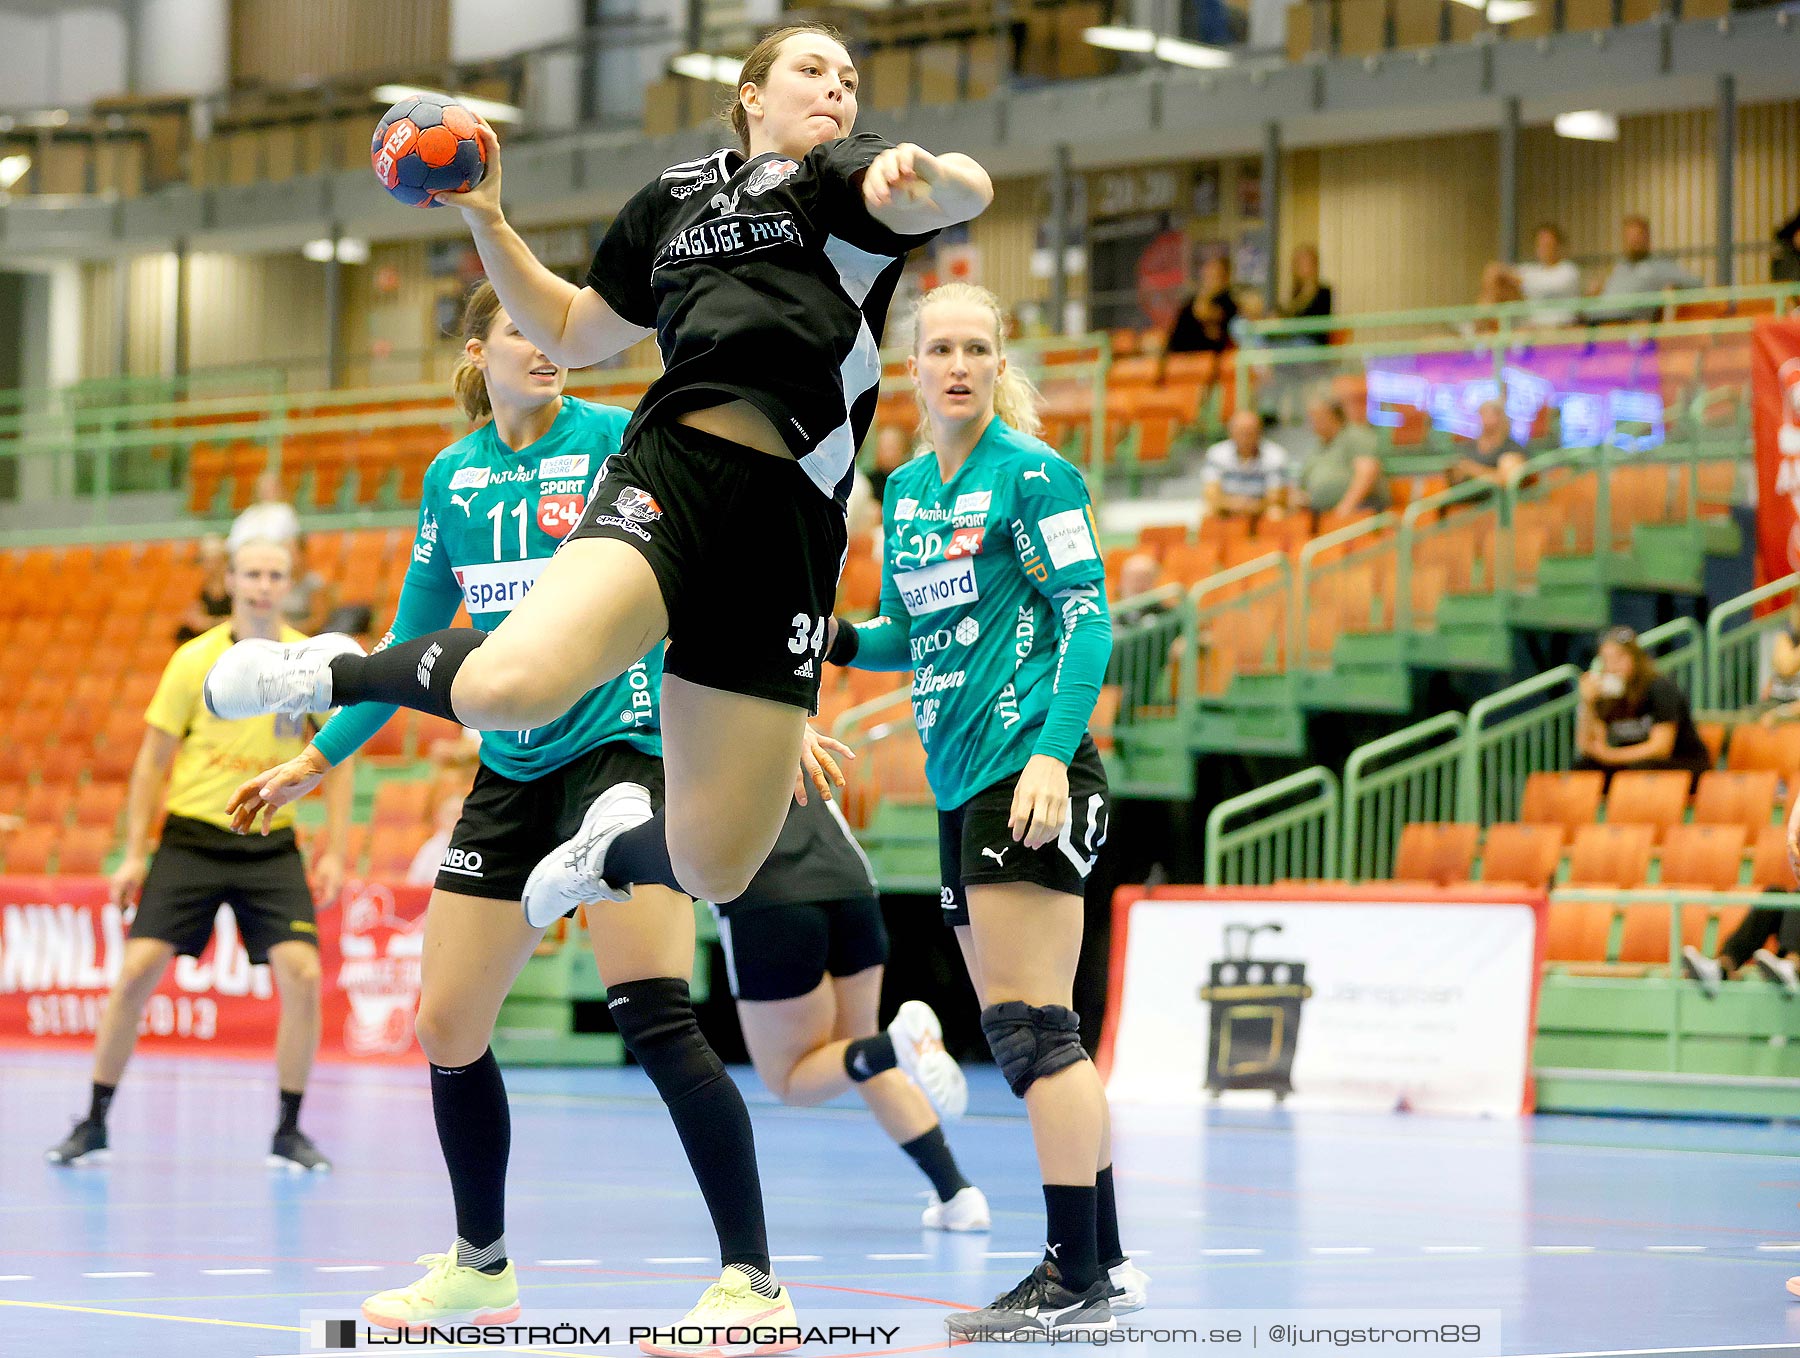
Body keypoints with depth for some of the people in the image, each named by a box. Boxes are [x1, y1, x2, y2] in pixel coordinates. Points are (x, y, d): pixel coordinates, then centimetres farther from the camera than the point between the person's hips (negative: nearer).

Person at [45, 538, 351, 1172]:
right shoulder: (194, 660, -3)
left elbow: (337, 757, 8)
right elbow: (152, 761, 2)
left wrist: (334, 852, 0)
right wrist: (134, 853, -1)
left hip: (271, 846, 1)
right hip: (190, 839, -1)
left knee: (301, 975, -14)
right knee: (137, 972, -9)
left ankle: (289, 1132, 0)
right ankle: (94, 1124, 6)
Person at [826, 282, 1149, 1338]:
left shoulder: (1031, 472, -7)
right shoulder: (906, 489, 16)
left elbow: (1088, 618, -12)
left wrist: (1052, 753, -22)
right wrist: (841, 641, 4)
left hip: (1032, 770, -8)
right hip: (962, 780, 8)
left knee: (1031, 1025, -12)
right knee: (1025, 1032, 11)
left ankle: (1079, 1277, -10)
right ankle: (1104, 1262, 18)